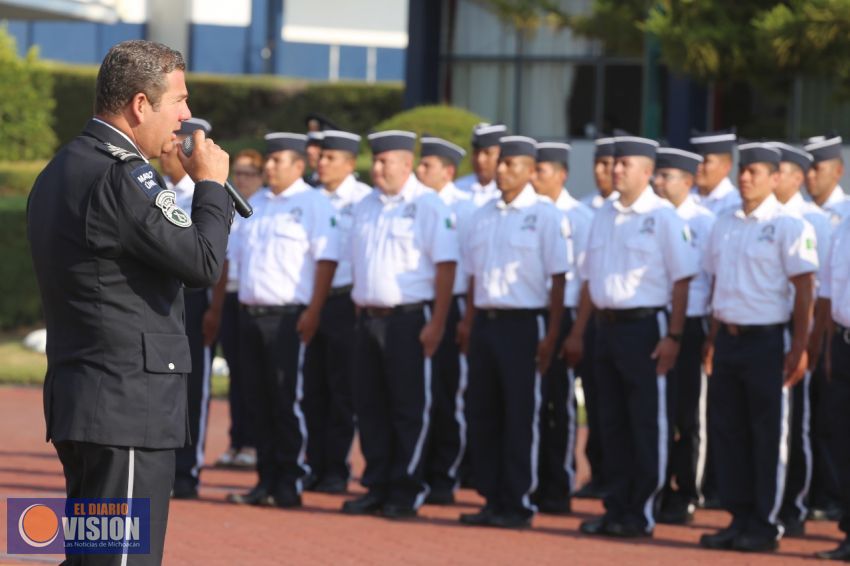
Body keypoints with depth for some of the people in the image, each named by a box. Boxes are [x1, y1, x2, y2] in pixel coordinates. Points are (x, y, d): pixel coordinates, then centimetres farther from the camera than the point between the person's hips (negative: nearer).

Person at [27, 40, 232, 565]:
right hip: (128, 408, -10)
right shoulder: (122, 175, -16)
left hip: (76, 401, 10)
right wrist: (211, 183, -4)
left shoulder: (58, 172, 16)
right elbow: (203, 262, -18)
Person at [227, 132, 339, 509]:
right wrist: (242, 307, 13)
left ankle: (289, 485, -2)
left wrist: (313, 312, -16)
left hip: (289, 317, -7)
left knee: (288, 403, -6)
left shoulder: (313, 205, -4)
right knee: (261, 403, 8)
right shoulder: (256, 204, 18)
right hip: (251, 314, 7)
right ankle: (266, 481, 12)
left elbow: (326, 259, -10)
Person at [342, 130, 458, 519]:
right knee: (370, 407, 8)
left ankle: (405, 492, 2)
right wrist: (359, 310, 13)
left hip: (408, 319, -7)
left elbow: (446, 265, -11)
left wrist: (437, 323, -16)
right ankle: (377, 487, 15)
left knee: (409, 410, -2)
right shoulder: (366, 207, 15)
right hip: (368, 318, 7)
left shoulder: (427, 206, -6)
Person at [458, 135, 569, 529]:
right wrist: (469, 323, 13)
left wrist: (551, 335, -11)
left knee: (520, 418, -2)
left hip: (523, 323, -6)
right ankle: (492, 499, 14)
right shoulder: (484, 216, 13)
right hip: (485, 321, 6)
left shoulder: (544, 216, -5)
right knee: (482, 415, 7)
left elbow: (558, 278, -7)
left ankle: (517, 504, 4)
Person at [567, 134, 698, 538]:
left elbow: (682, 279, -10)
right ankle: (616, 508, 17)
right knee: (612, 424, 10)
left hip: (644, 327, -7)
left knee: (647, 426, -1)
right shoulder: (604, 216, 13)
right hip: (607, 326, 7)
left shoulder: (663, 217, -7)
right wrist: (577, 333, 17)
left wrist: (673, 337, -15)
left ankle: (641, 513, 3)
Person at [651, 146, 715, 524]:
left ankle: (682, 500, 8)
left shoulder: (705, 224, -5)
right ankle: (653, 494, 12)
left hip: (689, 327, -5)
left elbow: (717, 281, -6)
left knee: (688, 418, 2)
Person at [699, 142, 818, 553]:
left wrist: (799, 348, -15)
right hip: (728, 338, 7)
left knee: (769, 437, -1)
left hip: (767, 340, -7)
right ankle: (740, 519, 16)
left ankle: (765, 525, 5)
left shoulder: (788, 226, -7)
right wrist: (713, 338, 15)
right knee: (727, 431, 8)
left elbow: (804, 290, -10)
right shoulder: (724, 226, 13)